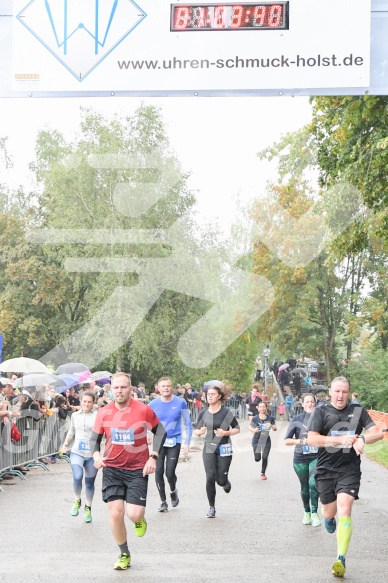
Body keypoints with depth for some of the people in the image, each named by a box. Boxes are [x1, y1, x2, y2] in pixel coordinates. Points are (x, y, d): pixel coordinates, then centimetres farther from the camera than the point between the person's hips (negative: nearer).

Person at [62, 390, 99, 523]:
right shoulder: (75, 415, 8)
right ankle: (77, 501, 4)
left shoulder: (98, 415, -7)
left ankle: (88, 508, 33)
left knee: (90, 483, 11)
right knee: (77, 477, -22)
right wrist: (66, 442, 15)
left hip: (92, 454, -2)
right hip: (77, 452, 2)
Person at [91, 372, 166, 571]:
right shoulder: (104, 412, -4)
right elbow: (95, 437, 7)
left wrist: (153, 457, -7)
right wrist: (96, 454, -13)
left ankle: (139, 519, 29)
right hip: (112, 469, 2)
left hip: (137, 469, -2)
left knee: (134, 515, -11)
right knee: (115, 513, -2)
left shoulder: (143, 410, -9)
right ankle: (124, 555, 19)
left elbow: (160, 431, 2)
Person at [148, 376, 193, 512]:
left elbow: (188, 424, 3)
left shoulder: (180, 403, -4)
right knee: (158, 472, -1)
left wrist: (187, 442, -3)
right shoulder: (153, 404, -1)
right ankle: (163, 501, 16)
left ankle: (173, 491, 25)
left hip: (174, 441, -2)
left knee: (170, 472, -8)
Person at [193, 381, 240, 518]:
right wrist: (199, 431, -12)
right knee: (210, 478, -9)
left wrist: (226, 433, -18)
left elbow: (237, 429, 0)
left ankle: (226, 482, 40)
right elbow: (196, 431, 11)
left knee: (221, 480, 1)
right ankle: (211, 507, 7)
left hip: (224, 449, -2)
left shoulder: (226, 412, -8)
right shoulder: (204, 413, 1)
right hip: (209, 449, 2)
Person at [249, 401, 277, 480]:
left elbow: (275, 429, 2)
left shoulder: (270, 418, -5)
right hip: (256, 440, -1)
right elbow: (250, 427, 3)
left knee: (265, 458, 0)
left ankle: (263, 473, 21)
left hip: (266, 441, 1)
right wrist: (253, 430, -19)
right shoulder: (255, 418, -7)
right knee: (257, 459, -4)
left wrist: (272, 426, -21)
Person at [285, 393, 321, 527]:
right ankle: (307, 512, 32)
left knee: (313, 483, -19)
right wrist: (300, 441, -16)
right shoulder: (297, 420, 0)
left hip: (316, 457, -1)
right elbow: (286, 440, -1)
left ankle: (314, 513, -8)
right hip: (300, 458, 1)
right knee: (305, 487, 11)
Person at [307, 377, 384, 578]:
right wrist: (340, 439, -25)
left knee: (344, 511, -16)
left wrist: (362, 439, -23)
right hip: (326, 470, 1)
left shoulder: (358, 411, 3)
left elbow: (378, 433, -1)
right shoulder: (321, 412, -2)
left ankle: (341, 559, -14)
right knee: (330, 511, 15)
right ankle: (328, 517, 55)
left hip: (349, 470, -1)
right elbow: (311, 439, -14)